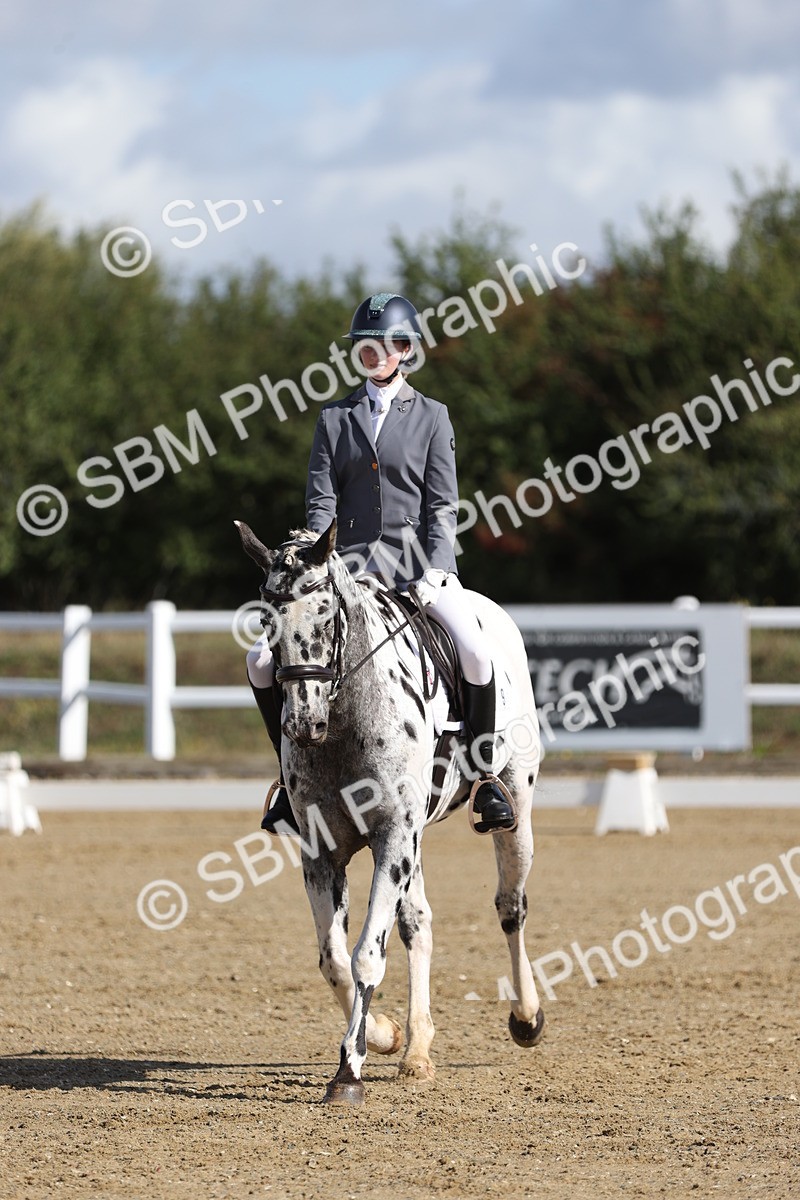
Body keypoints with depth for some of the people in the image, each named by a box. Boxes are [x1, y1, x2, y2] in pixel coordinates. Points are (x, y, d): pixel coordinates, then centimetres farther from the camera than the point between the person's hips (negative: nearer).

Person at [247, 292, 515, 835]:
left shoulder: (431, 417, 4)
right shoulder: (336, 418, 10)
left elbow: (443, 505, 0)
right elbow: (321, 500, 4)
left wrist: (435, 573, -13)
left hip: (417, 561, -3)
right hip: (353, 565, 3)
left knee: (475, 653, -29)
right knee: (262, 659, -12)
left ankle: (486, 777, -11)